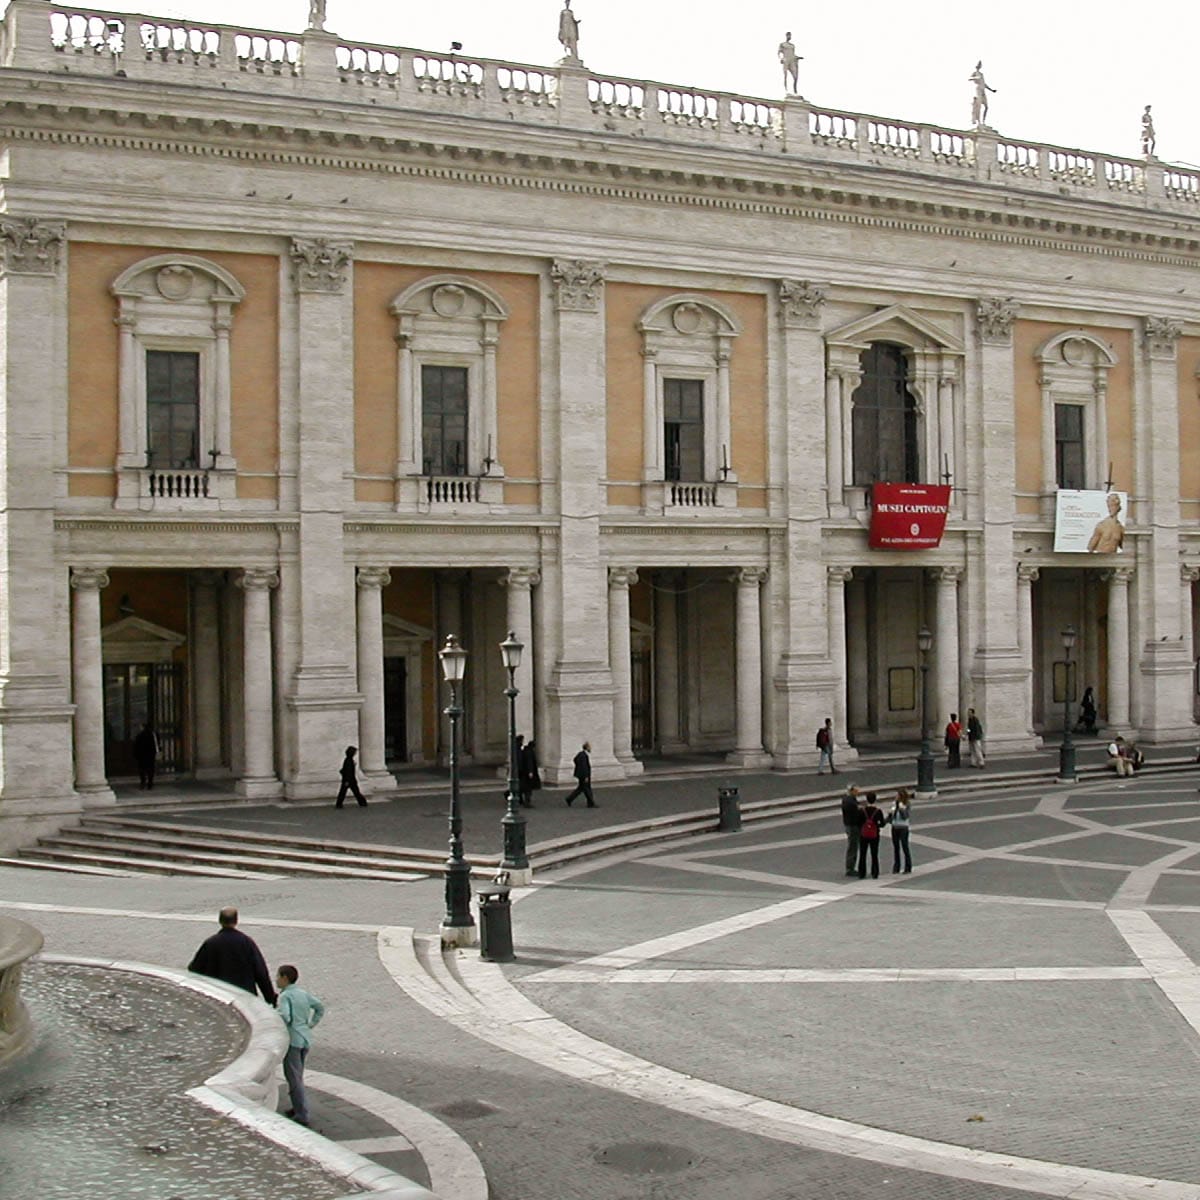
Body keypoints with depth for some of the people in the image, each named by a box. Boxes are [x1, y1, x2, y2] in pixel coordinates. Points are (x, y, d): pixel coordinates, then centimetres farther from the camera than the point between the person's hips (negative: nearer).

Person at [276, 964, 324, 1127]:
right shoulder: (304, 993, 11)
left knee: (294, 1078, -3)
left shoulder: (285, 996, -12)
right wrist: (311, 1025, 16)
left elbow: (285, 1018, -23)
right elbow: (320, 1008, 17)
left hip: (292, 1039, -8)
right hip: (306, 1039, 8)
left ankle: (301, 1115, -5)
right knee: (297, 1076, 20)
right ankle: (298, 1108, 26)